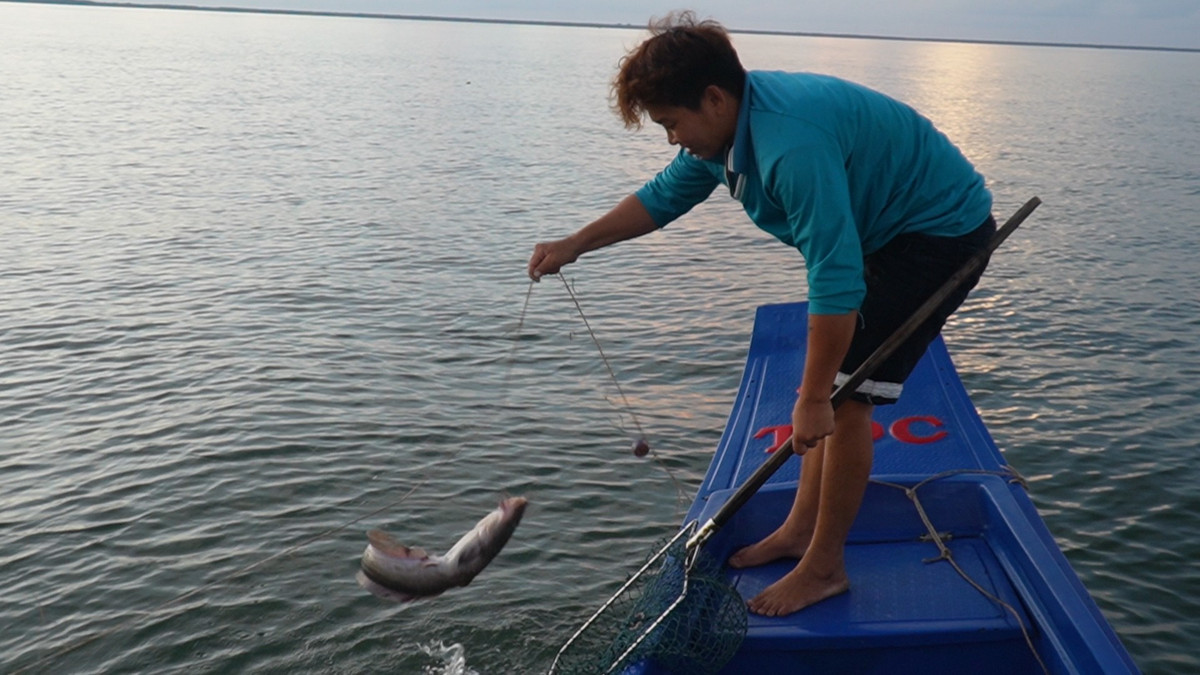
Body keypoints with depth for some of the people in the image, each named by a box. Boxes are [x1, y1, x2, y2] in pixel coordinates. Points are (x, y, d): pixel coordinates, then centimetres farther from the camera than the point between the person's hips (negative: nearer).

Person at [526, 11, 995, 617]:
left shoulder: (792, 146, -34)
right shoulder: (727, 126, -3)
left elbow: (834, 282, -34)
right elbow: (663, 196, 11)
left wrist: (812, 399, -27)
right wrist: (572, 246, 5)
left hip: (941, 232, -10)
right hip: (885, 231, 10)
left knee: (843, 399, -10)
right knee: (829, 388, 12)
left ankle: (824, 569, 3)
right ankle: (801, 529, 25)